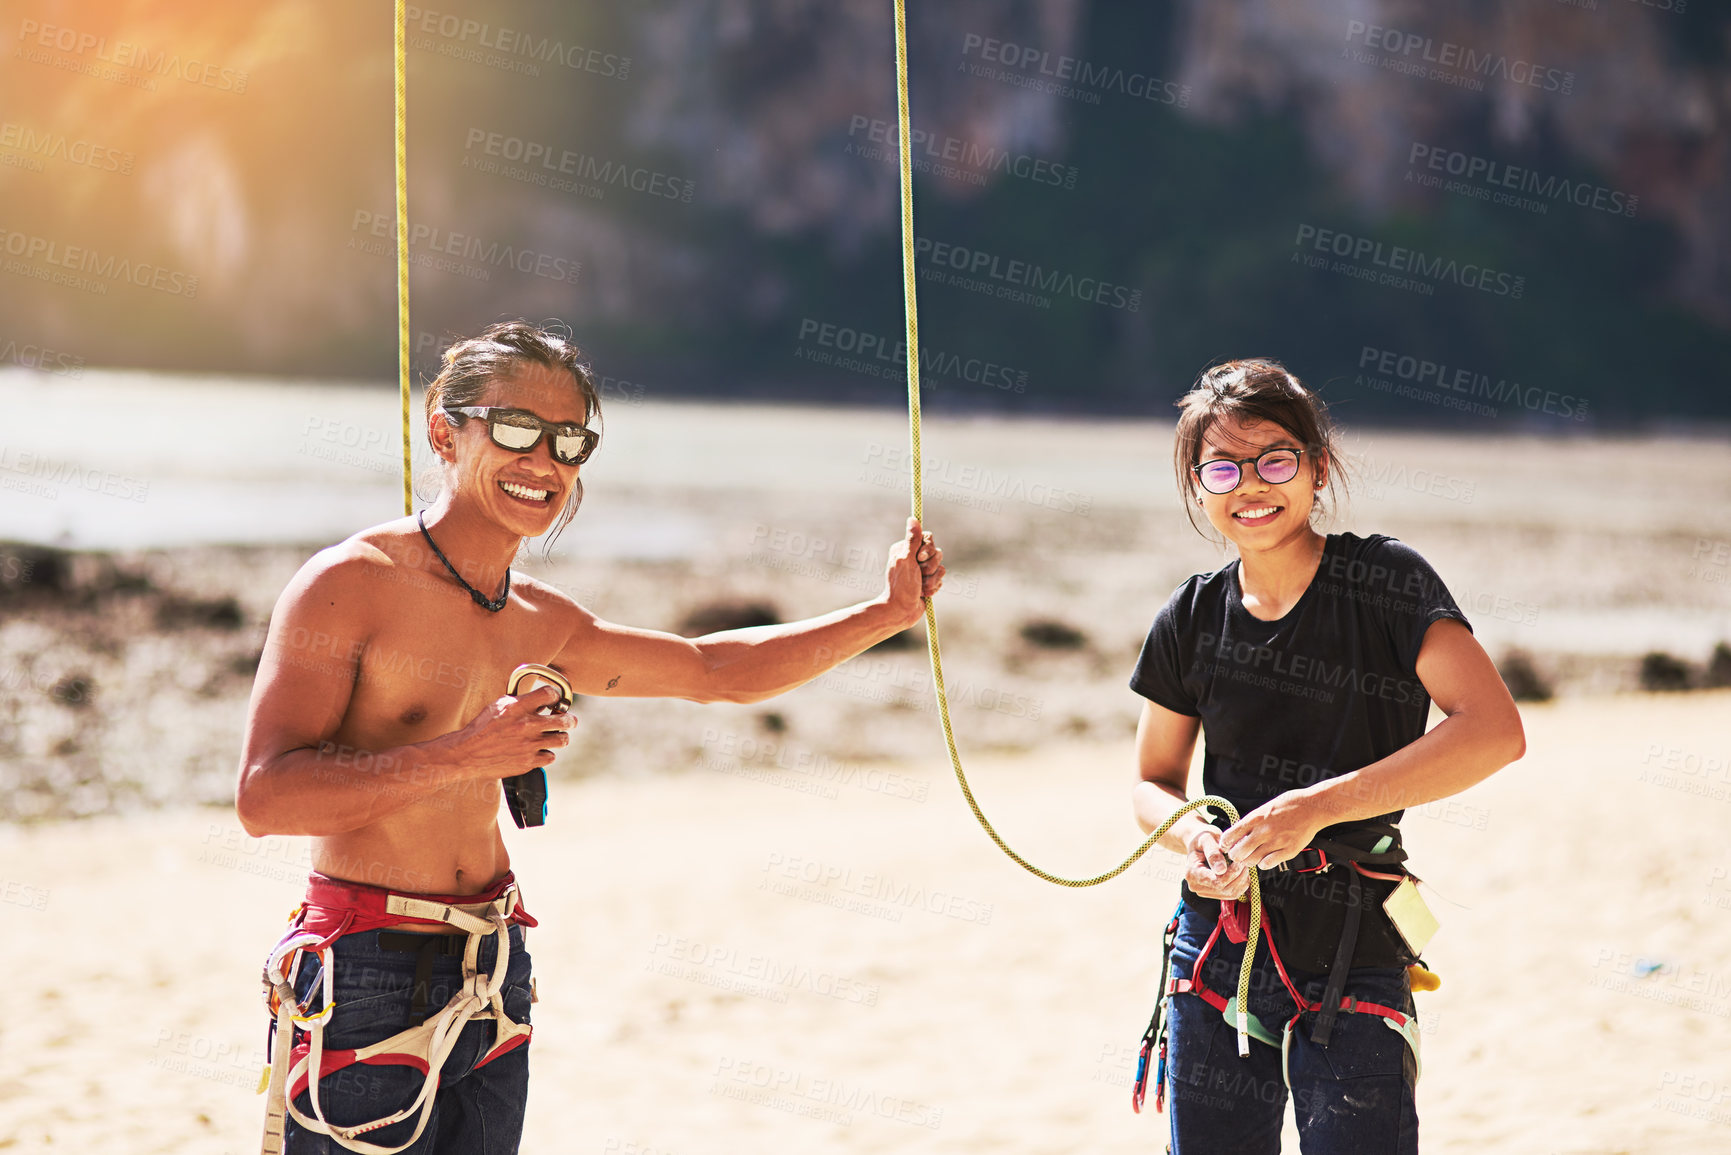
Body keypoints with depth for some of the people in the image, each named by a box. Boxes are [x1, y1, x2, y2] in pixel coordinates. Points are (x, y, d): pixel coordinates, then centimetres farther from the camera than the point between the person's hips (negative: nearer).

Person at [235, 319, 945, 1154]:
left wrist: (889, 612, 21)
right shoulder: (348, 586, -11)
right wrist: (462, 756, -24)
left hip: (491, 984, 7)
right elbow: (264, 797, -19)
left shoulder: (537, 624, 12)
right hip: (367, 983, -7)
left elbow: (718, 670, 26)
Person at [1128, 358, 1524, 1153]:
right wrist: (1195, 838, -8)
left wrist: (1318, 806, -22)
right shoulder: (1194, 618, 5)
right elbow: (1153, 782, 16)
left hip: (1352, 968, -4)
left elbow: (1494, 731, -19)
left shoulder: (1384, 581, -8)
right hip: (1214, 960, 4)